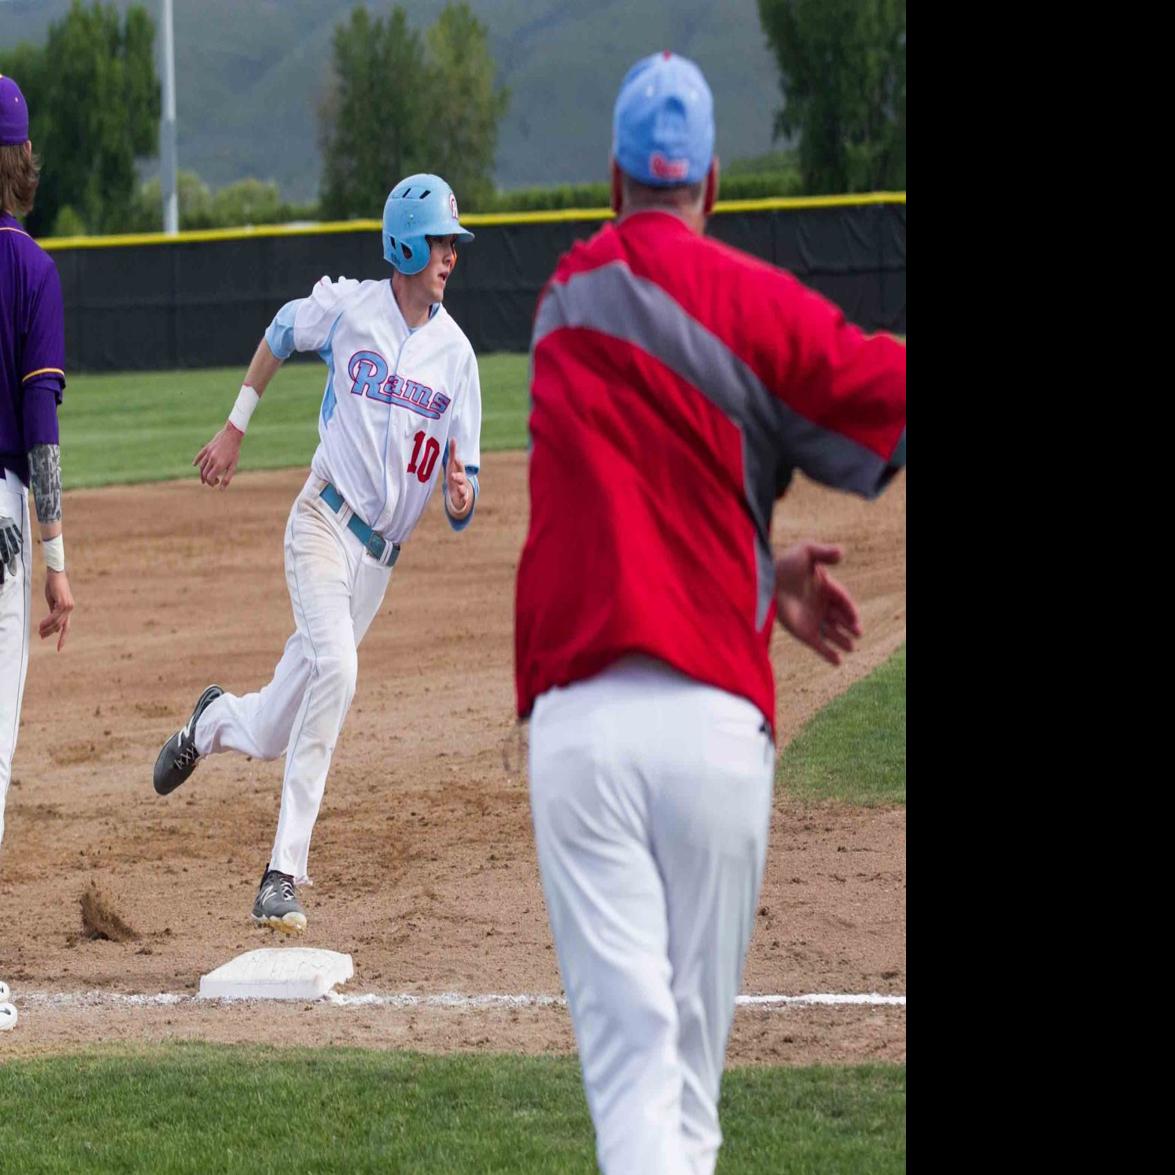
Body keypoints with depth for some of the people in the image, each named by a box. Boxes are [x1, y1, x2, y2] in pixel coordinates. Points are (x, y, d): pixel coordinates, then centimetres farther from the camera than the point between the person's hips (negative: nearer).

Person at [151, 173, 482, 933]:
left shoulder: (456, 354, 3)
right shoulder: (347, 308, -4)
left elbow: (460, 498, 2)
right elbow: (280, 335, 18)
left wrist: (460, 498, -21)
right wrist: (235, 430, 18)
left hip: (381, 555, 4)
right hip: (325, 522, -4)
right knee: (334, 667, -28)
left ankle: (219, 721, 43)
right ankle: (285, 872, -25)